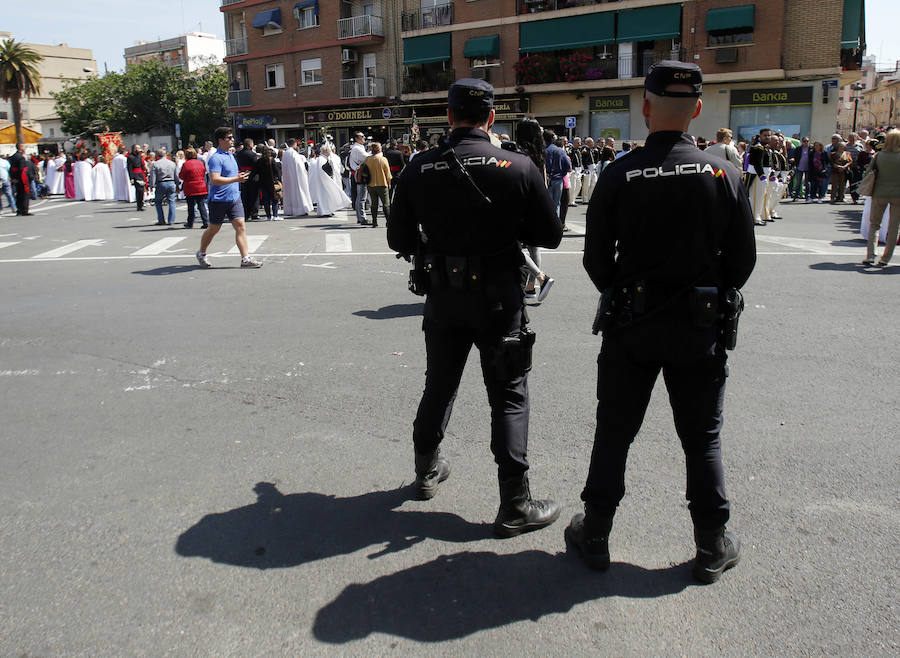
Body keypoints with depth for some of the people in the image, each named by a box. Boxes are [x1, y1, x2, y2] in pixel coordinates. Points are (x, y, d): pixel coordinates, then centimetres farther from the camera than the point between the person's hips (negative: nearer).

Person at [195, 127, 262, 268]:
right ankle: (201, 254, 29)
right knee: (214, 229, 8)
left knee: (240, 226, -4)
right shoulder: (216, 158, -15)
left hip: (234, 198, 7)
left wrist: (240, 177, 16)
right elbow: (215, 180, -27)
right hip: (219, 200, -7)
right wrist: (236, 179, -28)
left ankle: (245, 259, -6)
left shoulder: (231, 155, 14)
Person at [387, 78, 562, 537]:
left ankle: (426, 473, 38)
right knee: (508, 396, 6)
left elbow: (399, 238, 2)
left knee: (438, 385, 20)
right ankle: (515, 506, 8)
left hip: (443, 294, 3)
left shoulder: (419, 169, -4)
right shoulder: (519, 168, -11)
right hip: (498, 297, -3)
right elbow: (550, 236, -4)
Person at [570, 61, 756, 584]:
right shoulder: (724, 174, -7)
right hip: (699, 325, 1)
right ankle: (714, 547, 25)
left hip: (631, 324, 0)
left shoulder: (620, 175, -10)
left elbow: (596, 258, -5)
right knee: (702, 438, 13)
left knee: (615, 432, 12)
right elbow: (743, 261, -2)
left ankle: (595, 536, 24)